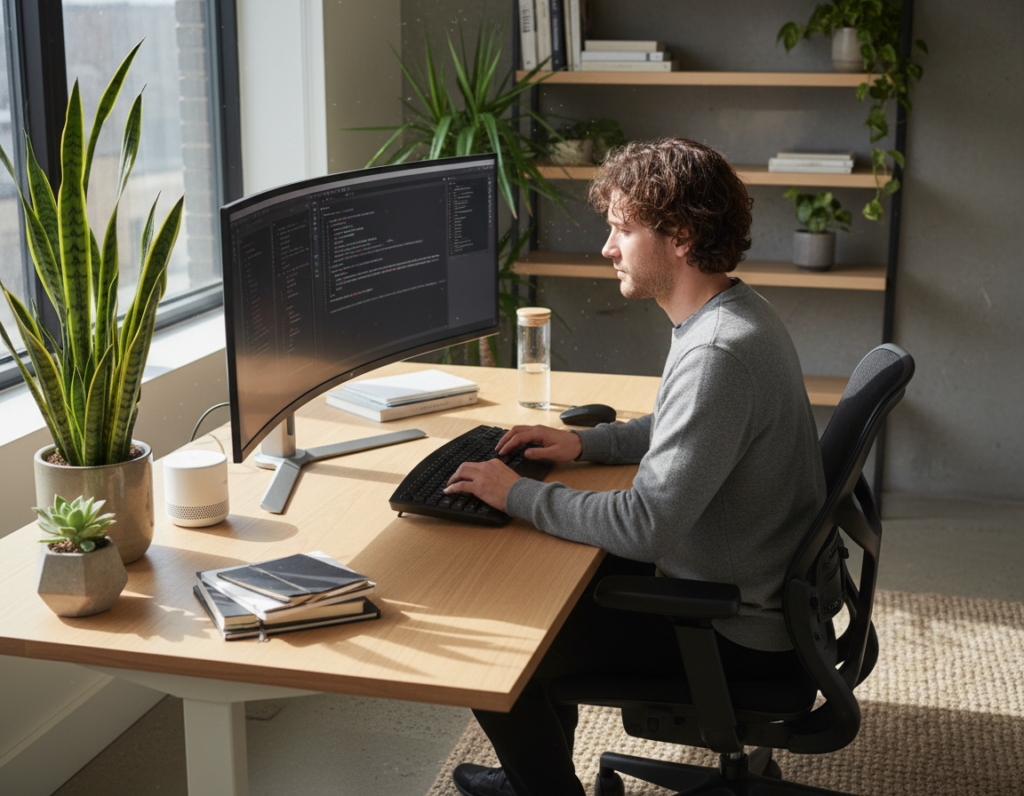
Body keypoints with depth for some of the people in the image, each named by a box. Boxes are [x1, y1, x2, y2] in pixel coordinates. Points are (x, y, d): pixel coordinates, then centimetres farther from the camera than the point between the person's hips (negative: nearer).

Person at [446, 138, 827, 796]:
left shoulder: (720, 354, -30)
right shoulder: (735, 315, 4)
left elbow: (646, 525, -31)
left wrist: (518, 495, -19)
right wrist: (586, 442, 9)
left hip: (736, 637, -10)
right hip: (752, 589, 10)